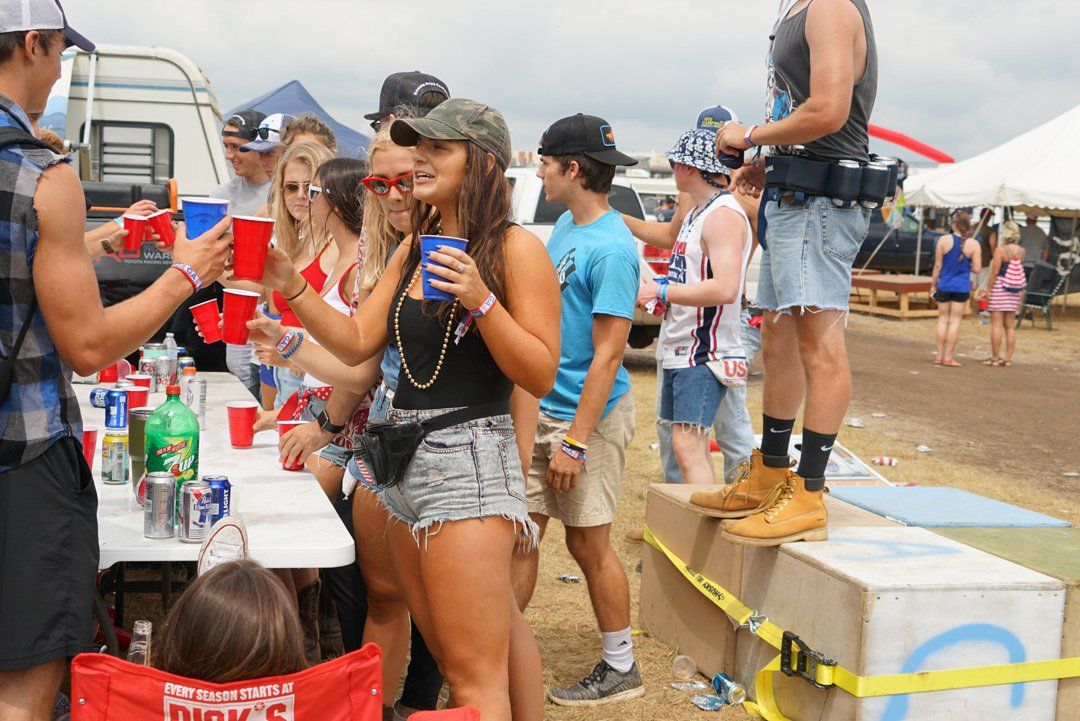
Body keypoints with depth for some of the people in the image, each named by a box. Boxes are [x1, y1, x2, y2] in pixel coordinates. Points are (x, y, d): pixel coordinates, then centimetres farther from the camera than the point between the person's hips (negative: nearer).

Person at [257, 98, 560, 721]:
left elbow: (540, 376, -11)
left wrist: (481, 301, -22)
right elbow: (357, 344, 10)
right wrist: (294, 289, -4)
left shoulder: (516, 249, -8)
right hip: (405, 459, 8)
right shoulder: (413, 251, 14)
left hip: (470, 459, -8)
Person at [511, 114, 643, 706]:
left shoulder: (612, 249, -19)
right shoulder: (565, 225, 8)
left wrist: (576, 441, -22)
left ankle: (620, 669, 17)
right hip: (541, 408, 8)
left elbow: (607, 356, -21)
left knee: (588, 543, 2)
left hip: (589, 413, -8)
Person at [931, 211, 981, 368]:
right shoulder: (974, 244, -7)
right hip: (962, 287, -1)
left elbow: (938, 265, -4)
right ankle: (948, 357, 6)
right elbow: (977, 269, -8)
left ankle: (939, 355, 14)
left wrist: (933, 284, 6)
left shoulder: (944, 240, -6)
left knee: (943, 319, 12)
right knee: (955, 321, 5)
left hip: (944, 286, 1)